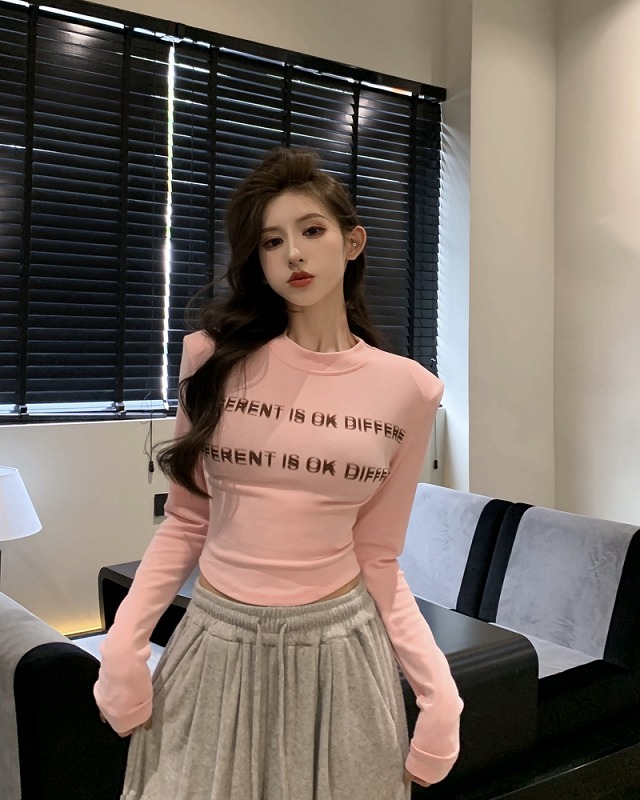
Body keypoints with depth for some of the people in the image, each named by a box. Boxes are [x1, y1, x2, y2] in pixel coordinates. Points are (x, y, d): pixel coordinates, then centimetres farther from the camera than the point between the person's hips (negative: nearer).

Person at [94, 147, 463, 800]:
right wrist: (123, 640, -9)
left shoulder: (406, 389, -5)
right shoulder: (215, 358, -4)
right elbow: (185, 521, 1)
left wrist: (439, 694, -7)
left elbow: (377, 559, 0)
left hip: (339, 646, 0)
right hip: (219, 645, 1)